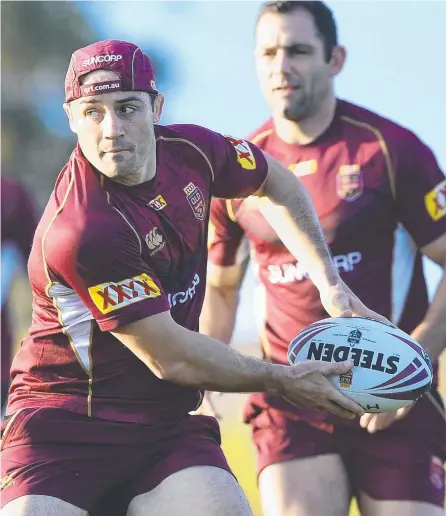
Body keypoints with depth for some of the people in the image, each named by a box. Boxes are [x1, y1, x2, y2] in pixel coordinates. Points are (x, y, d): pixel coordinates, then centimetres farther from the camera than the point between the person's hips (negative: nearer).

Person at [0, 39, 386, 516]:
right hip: (62, 422, -5)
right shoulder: (81, 231, -23)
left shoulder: (188, 149, -1)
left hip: (165, 419, 5)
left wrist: (330, 283, 15)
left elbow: (278, 185, 23)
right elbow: (171, 359, -17)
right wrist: (282, 380, -4)